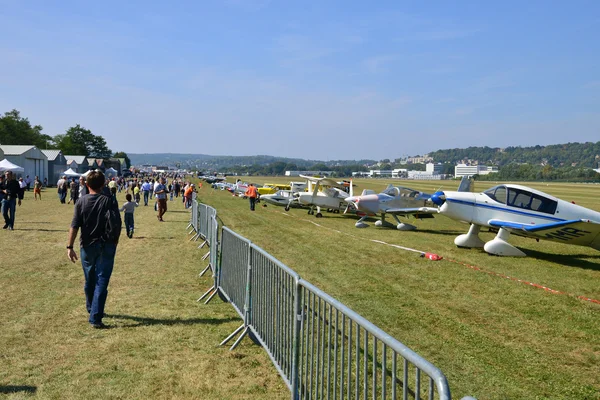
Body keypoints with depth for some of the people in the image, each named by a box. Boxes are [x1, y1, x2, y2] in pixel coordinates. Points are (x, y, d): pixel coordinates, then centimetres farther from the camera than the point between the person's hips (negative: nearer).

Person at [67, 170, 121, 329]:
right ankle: (95, 318, -6)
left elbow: (74, 226, -7)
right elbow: (118, 225, -6)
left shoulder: (81, 202, -4)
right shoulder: (110, 201, -5)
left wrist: (70, 247, -4)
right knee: (101, 282, -1)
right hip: (106, 246, -2)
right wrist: (115, 242, 8)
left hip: (87, 246, 2)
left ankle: (91, 309, 39)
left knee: (90, 280, 19)